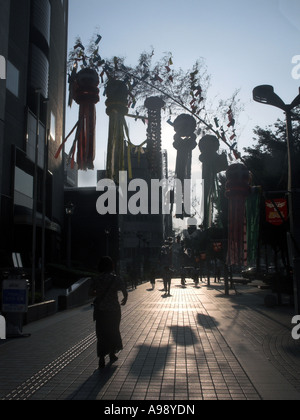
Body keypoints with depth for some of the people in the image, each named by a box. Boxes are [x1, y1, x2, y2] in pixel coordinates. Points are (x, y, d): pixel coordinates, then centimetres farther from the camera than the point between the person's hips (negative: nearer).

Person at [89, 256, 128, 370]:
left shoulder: (97, 279, -4)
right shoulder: (115, 278, -8)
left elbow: (90, 293, -2)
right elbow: (125, 292, -8)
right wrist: (125, 300, 13)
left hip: (100, 310, 1)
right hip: (113, 309, -1)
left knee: (101, 334, 8)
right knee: (113, 331, 18)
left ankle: (102, 359, 2)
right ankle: (112, 355, 30)